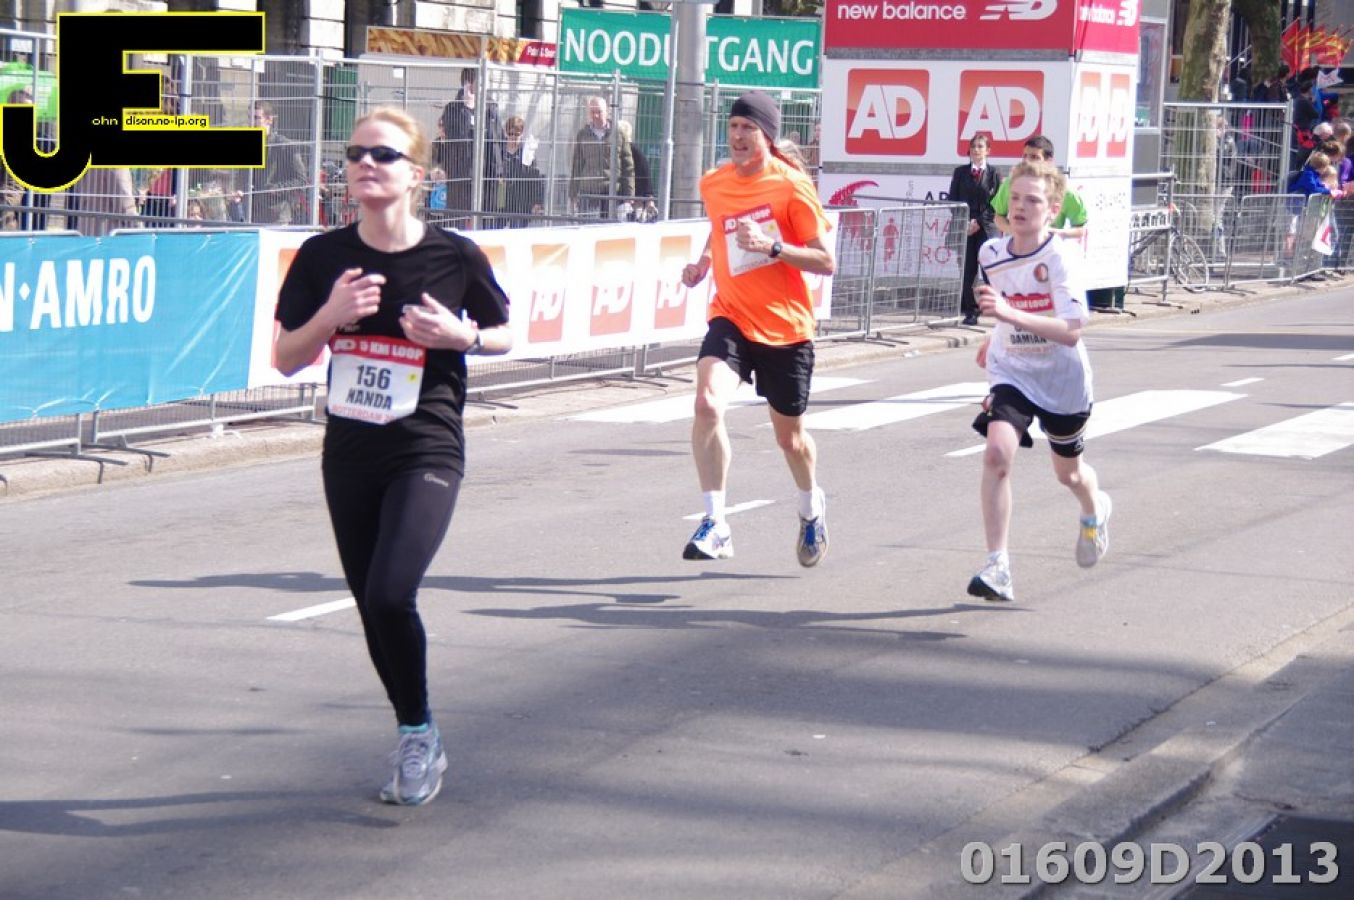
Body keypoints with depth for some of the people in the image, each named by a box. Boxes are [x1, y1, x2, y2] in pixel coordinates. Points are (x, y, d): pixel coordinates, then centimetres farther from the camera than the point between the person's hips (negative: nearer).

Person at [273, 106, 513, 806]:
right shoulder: (323, 257, -1)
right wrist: (331, 316, -16)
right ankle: (415, 743, 31)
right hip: (349, 455, 4)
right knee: (371, 607, 10)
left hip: (427, 452, -4)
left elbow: (503, 335, 8)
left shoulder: (455, 256, -7)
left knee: (390, 594, -20)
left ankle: (419, 733, 4)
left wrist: (461, 336, -13)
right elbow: (286, 358, 3)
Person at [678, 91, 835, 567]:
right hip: (731, 317, 2)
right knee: (707, 403, -26)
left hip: (786, 328, -2)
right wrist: (704, 261, 6)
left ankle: (812, 508, 46)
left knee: (789, 435, 13)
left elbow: (826, 262, -13)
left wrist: (771, 246, -26)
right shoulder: (713, 184, 1)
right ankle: (715, 523, -21)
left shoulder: (791, 186, -12)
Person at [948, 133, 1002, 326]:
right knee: (967, 271, -2)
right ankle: (970, 312, 3)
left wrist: (979, 222, -10)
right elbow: (953, 200, 8)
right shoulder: (960, 172, 11)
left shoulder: (994, 173, 5)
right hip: (964, 228, 2)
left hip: (986, 228, -2)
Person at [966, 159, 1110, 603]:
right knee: (997, 451, -24)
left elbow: (1071, 331, -34)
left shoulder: (1061, 257, -23)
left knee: (1068, 471, 19)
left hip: (1062, 380, -3)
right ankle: (997, 567, -22)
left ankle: (1095, 510, 57)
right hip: (1011, 374, 3)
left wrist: (1010, 314, -43)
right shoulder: (991, 253, -6)